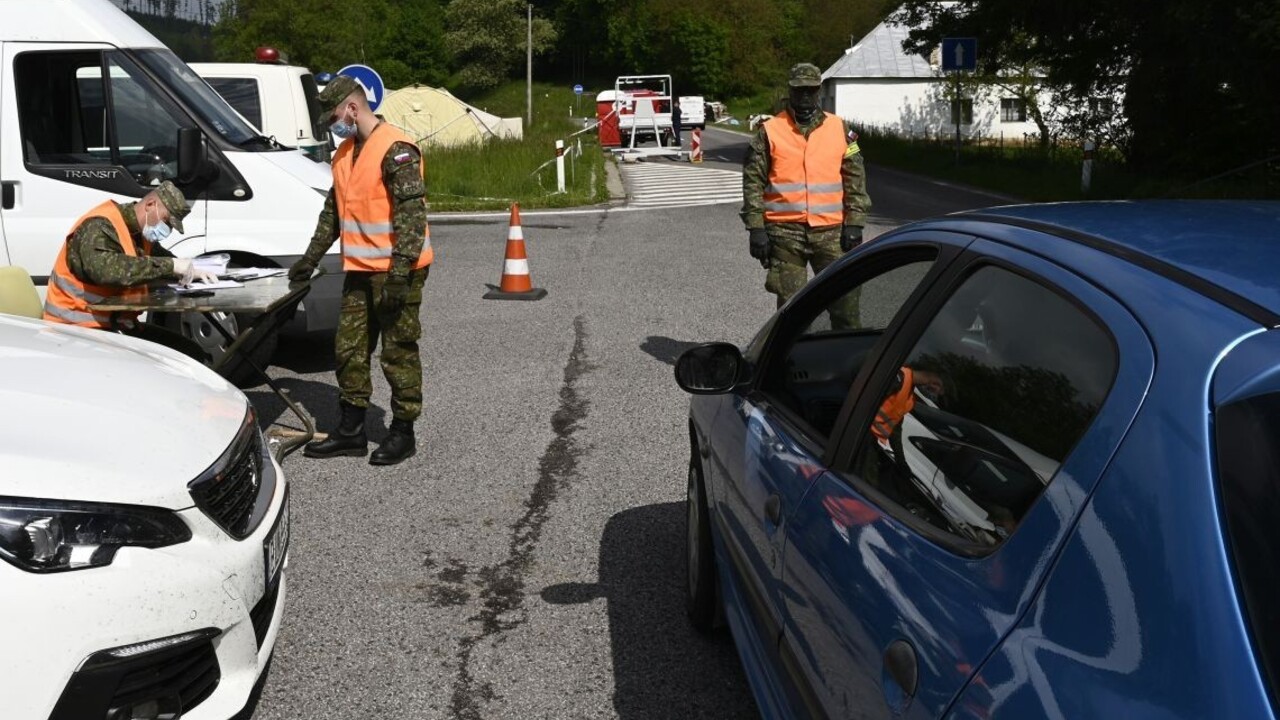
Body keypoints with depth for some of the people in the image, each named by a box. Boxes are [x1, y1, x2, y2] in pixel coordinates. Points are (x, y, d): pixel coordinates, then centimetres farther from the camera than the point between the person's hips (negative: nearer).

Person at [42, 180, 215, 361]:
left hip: (119, 324, 9)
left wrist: (190, 271, 7)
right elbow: (103, 268, -35)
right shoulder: (100, 226, -16)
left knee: (192, 354, 0)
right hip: (80, 328, -9)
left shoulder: (138, 231, 11)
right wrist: (170, 265, -35)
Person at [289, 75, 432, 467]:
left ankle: (403, 432, 10)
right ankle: (350, 431, 20)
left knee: (398, 352, -1)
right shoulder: (345, 153, 16)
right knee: (349, 349, 11)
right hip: (359, 269, 9)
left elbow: (411, 213, -19)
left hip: (396, 270, -9)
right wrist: (311, 257, 23)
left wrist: (400, 270, -23)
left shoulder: (395, 149, -13)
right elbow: (333, 211, 24)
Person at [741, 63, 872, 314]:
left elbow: (855, 179, 8)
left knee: (845, 296, 2)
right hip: (785, 231, -1)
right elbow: (753, 181, 1)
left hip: (831, 230, 2)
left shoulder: (839, 129, 8)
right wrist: (756, 228, -6)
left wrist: (854, 223, -1)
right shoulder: (769, 131, 3)